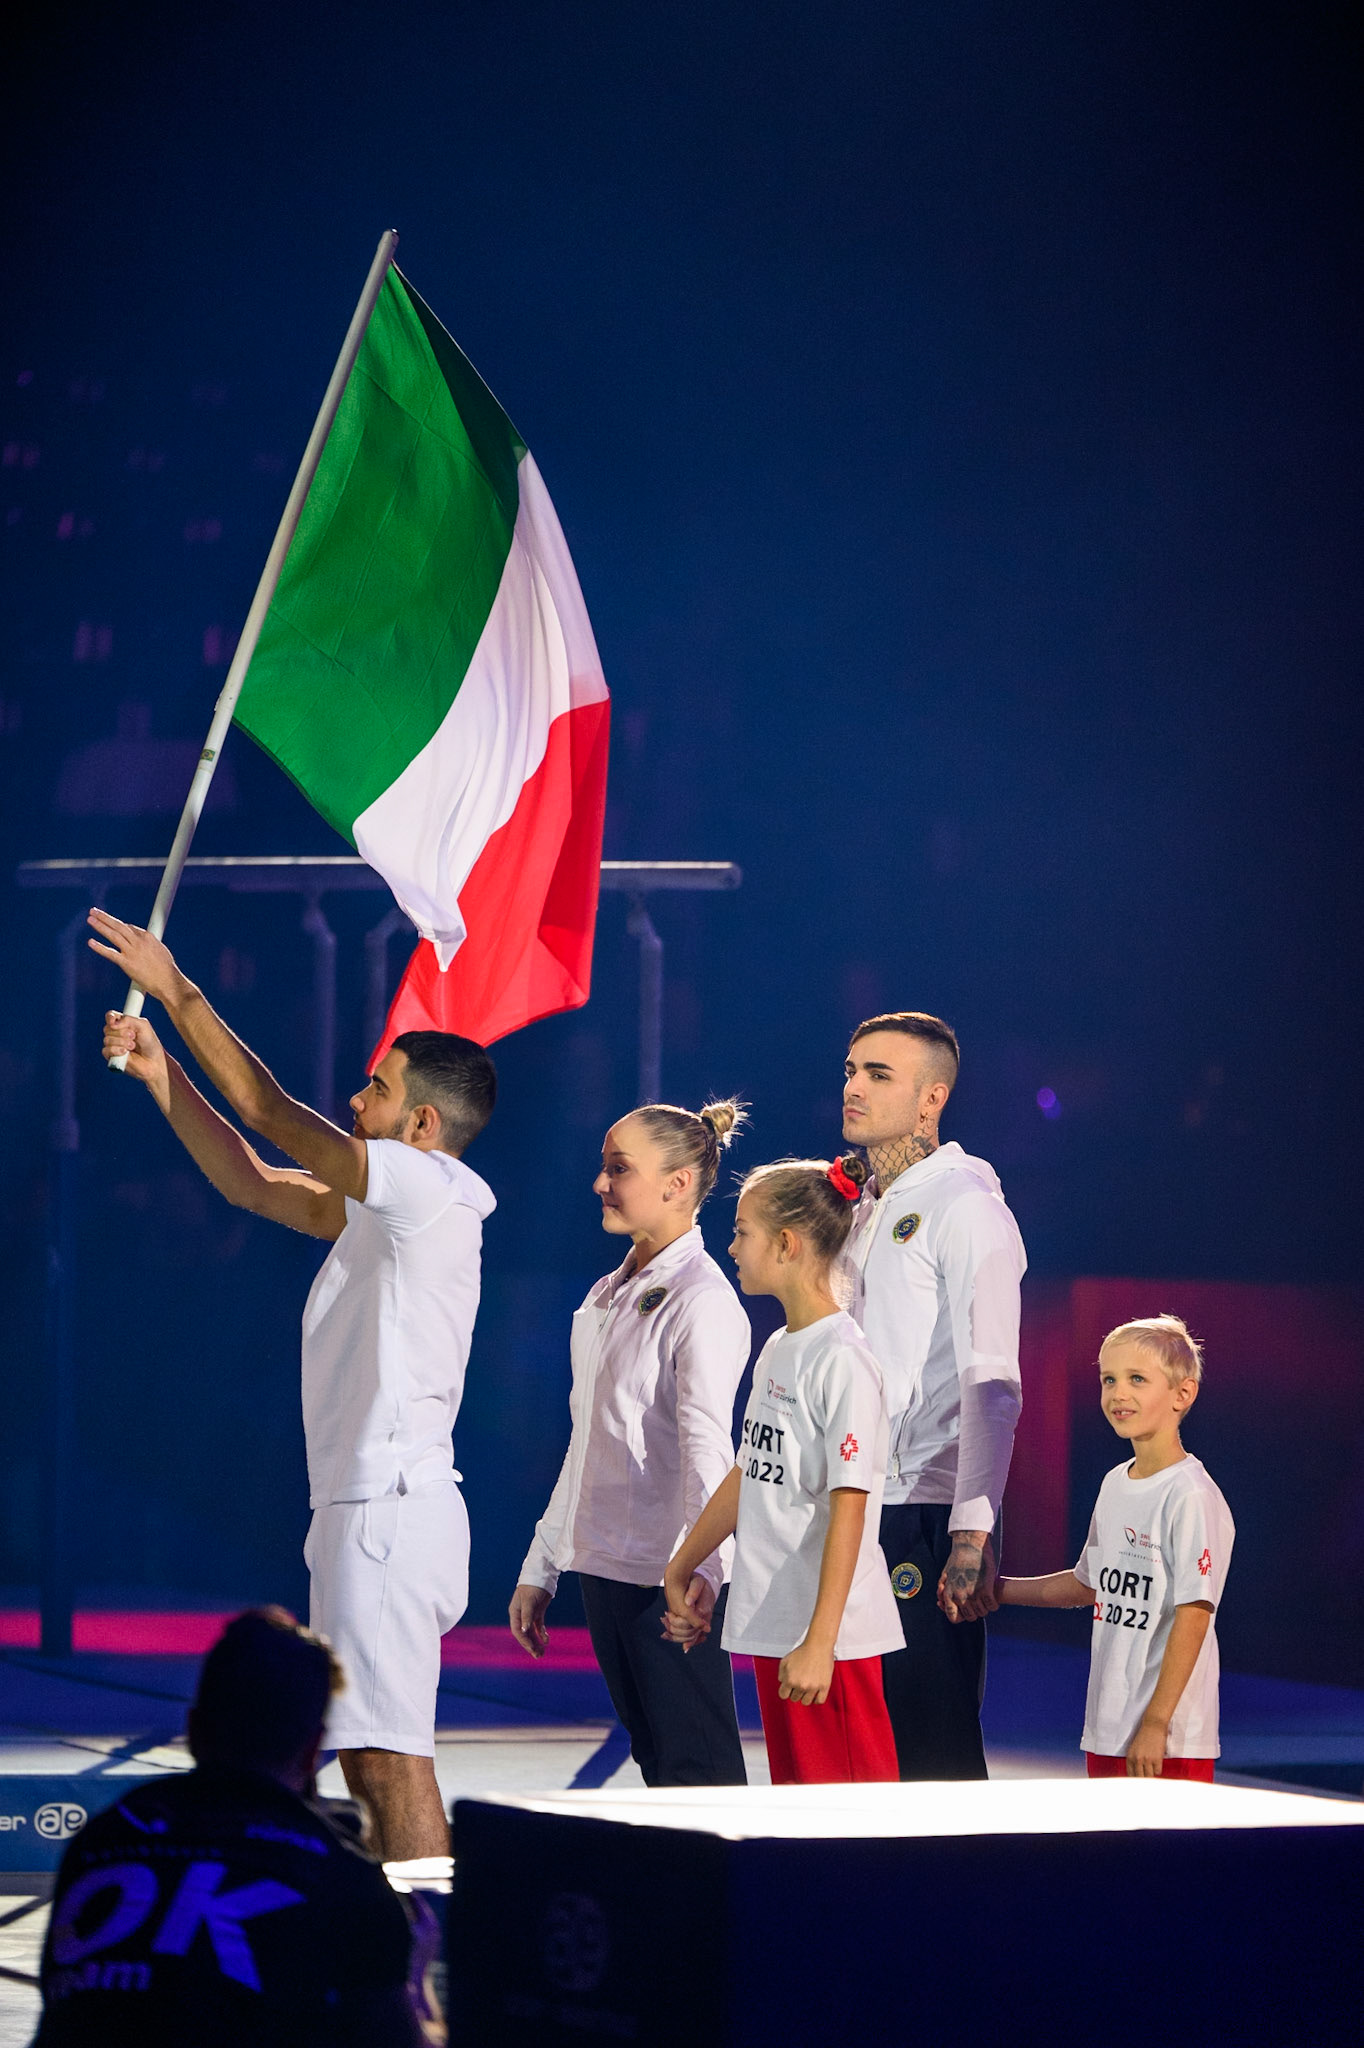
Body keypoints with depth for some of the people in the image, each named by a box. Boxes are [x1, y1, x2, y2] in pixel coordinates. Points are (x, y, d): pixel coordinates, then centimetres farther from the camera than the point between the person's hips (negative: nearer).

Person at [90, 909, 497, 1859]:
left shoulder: (432, 1192, -12)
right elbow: (254, 1183, 23)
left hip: (392, 1510, -10)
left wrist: (176, 989, -5)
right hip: (366, 1506, 10)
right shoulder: (383, 1208, 16)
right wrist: (161, 1074, 18)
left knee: (392, 1757, -13)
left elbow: (272, 1113, -12)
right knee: (375, 1761, 12)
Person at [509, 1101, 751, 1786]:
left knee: (697, 1768, -10)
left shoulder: (702, 1300, -11)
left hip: (670, 1575, -9)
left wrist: (700, 1565, -37)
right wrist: (539, 1569, 21)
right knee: (655, 1762, 10)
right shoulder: (606, 1298, 17)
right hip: (604, 1568, 9)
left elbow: (706, 1444, -24)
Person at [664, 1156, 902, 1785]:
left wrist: (819, 1644, -22)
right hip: (774, 1624, 9)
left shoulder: (843, 1361, -15)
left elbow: (848, 1509, -19)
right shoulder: (777, 1351, 13)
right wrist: (679, 1570, 28)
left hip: (830, 1637, -9)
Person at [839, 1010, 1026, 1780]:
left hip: (929, 1516, -8)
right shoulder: (862, 1212, 19)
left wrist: (972, 1534, -24)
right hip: (857, 1513, 8)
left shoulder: (964, 1204, -8)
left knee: (937, 1748, -8)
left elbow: (992, 1382, -16)